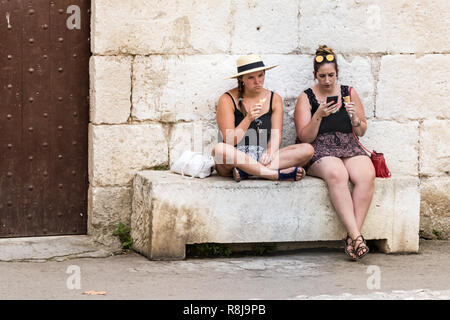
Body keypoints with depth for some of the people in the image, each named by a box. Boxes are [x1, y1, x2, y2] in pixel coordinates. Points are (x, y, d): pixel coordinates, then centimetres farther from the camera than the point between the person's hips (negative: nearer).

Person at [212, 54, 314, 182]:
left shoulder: (274, 99, 10)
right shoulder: (228, 99, -2)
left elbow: (276, 136, 1)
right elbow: (230, 141, -8)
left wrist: (269, 152, -21)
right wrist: (248, 119, -21)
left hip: (262, 157, 4)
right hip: (237, 157, -4)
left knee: (307, 149, -18)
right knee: (219, 149, -39)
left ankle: (246, 171, -29)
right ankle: (278, 174, -35)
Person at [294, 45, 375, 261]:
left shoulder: (349, 93, 14)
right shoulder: (306, 98, 6)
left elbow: (361, 132, 16)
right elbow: (305, 138, -2)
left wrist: (355, 118, -6)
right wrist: (318, 115, -18)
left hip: (349, 148, 3)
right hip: (319, 152, -3)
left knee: (367, 175, -31)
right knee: (337, 175, -37)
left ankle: (352, 236, -30)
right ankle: (356, 236, -40)